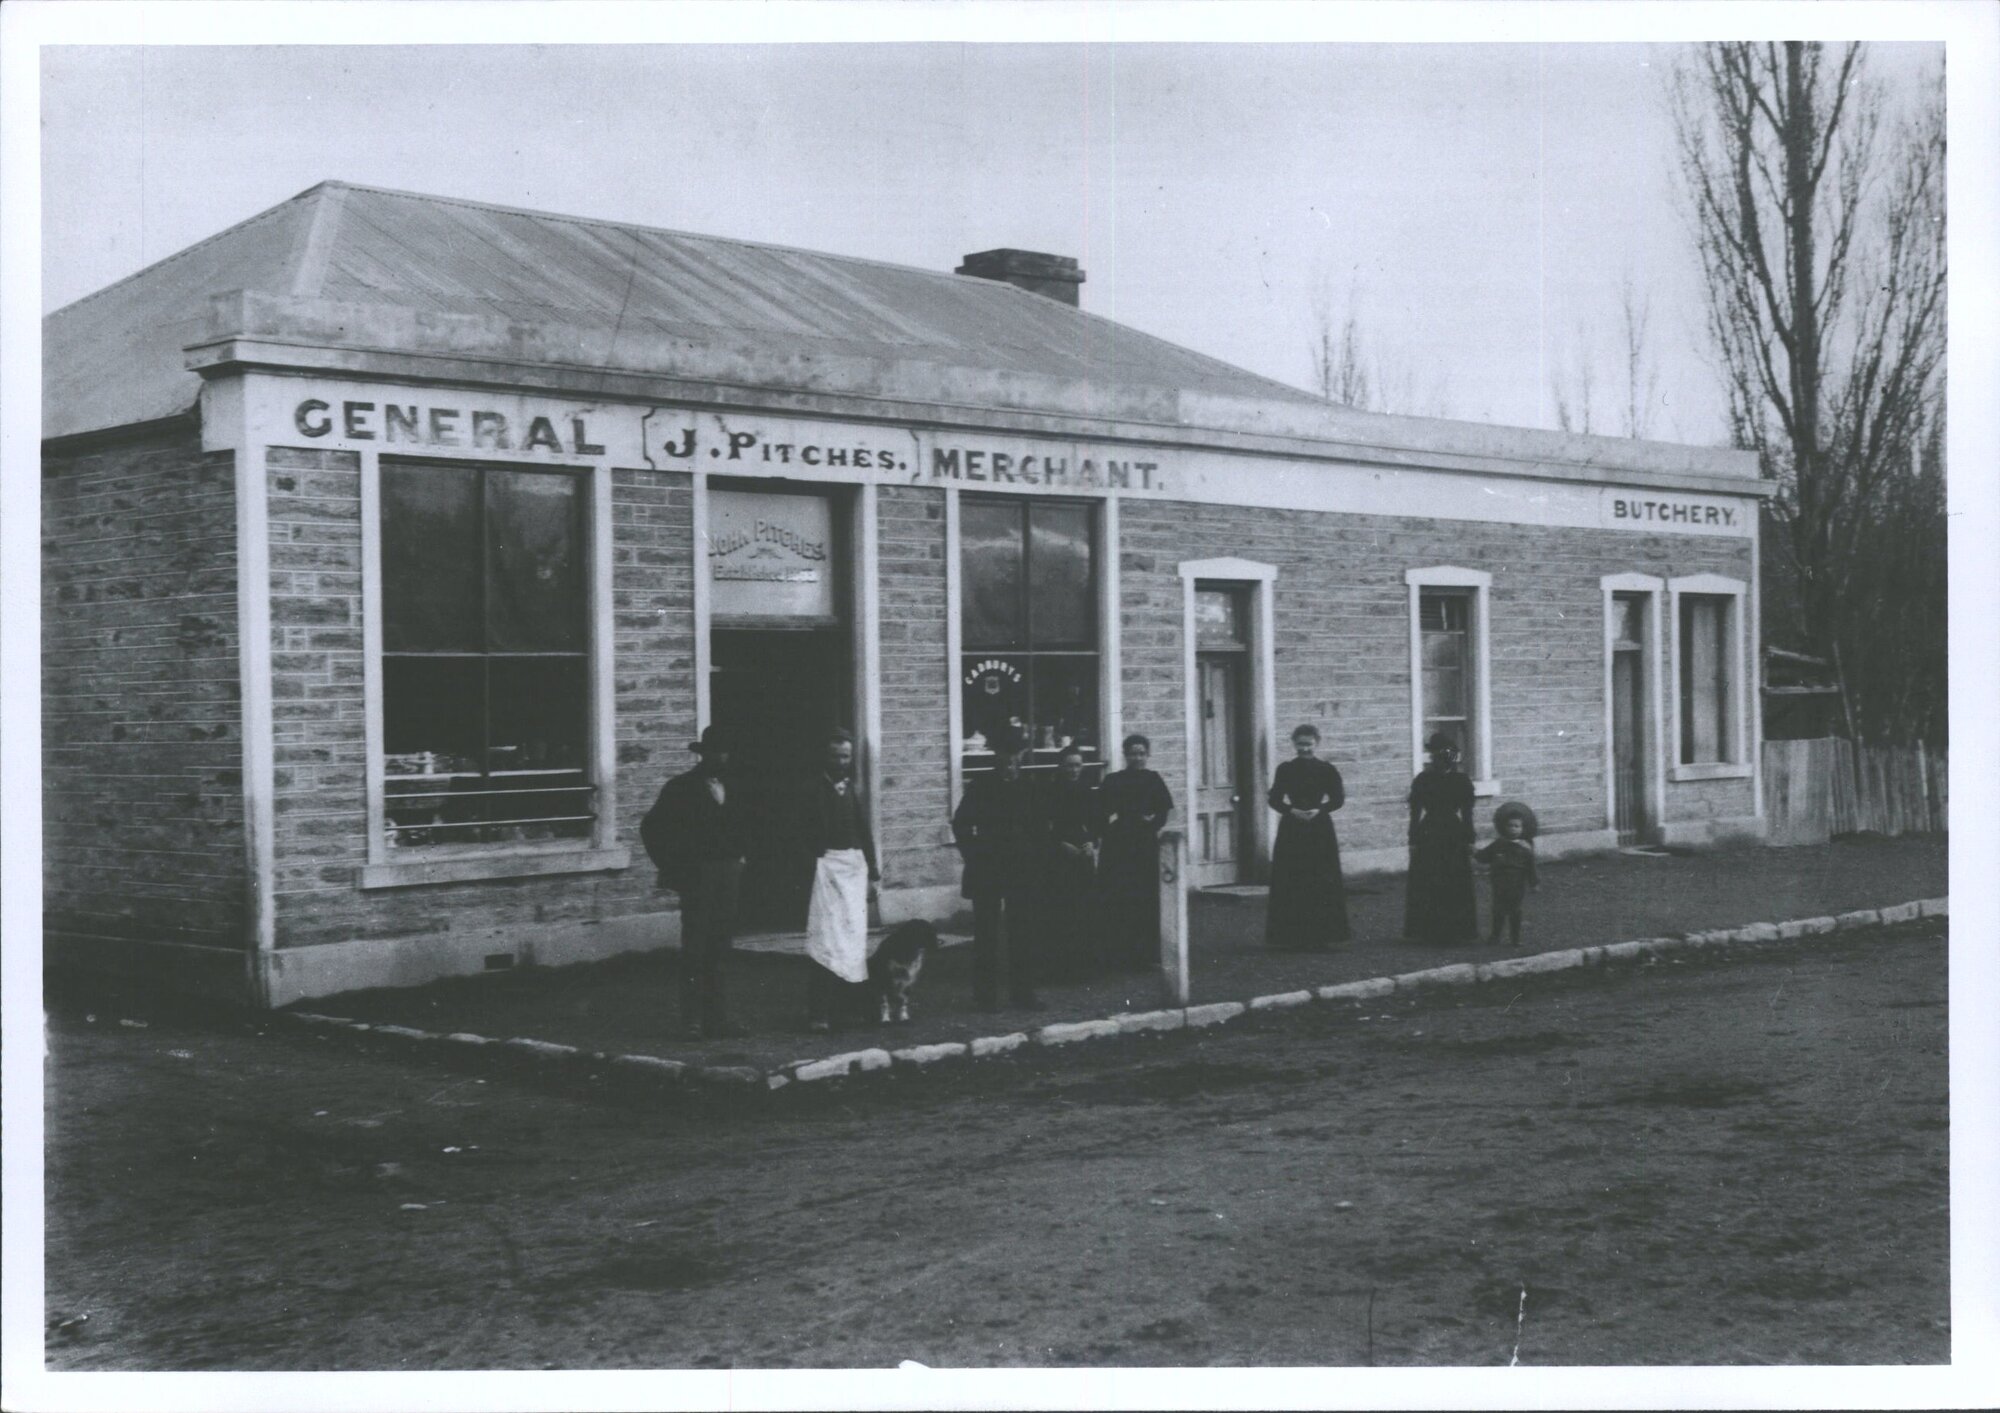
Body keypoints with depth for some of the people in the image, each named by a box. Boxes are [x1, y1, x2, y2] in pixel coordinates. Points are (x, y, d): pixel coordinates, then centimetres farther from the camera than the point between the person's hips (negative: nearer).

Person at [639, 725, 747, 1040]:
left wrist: (738, 858, 10)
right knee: (695, 949, -4)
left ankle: (716, 1017, 15)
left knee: (719, 948, 9)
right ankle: (693, 1021, -1)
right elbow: (651, 827, -5)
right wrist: (671, 869, -6)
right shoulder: (681, 789, -5)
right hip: (698, 876, -6)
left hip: (728, 875, 6)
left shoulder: (730, 789, 12)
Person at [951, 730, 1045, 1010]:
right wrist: (974, 856, -4)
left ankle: (1023, 993, 11)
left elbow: (1041, 827, 11)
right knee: (986, 935, 1)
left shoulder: (1031, 787, 5)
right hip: (987, 870, -2)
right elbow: (961, 824, 1)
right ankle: (985, 995, 5)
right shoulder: (980, 786, -1)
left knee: (1022, 934, 3)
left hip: (1022, 871, 2)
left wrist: (1034, 856, 1)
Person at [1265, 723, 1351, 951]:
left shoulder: (1327, 770, 3)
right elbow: (1275, 799, 3)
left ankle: (1320, 936, 5)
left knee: (1321, 885, -2)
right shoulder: (1285, 770, 5)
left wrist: (1319, 810, -14)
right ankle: (1291, 937, 3)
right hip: (1292, 831, 0)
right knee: (1291, 885, -2)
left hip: (1320, 829, 0)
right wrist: (1292, 810, -14)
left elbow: (1338, 798, 1)